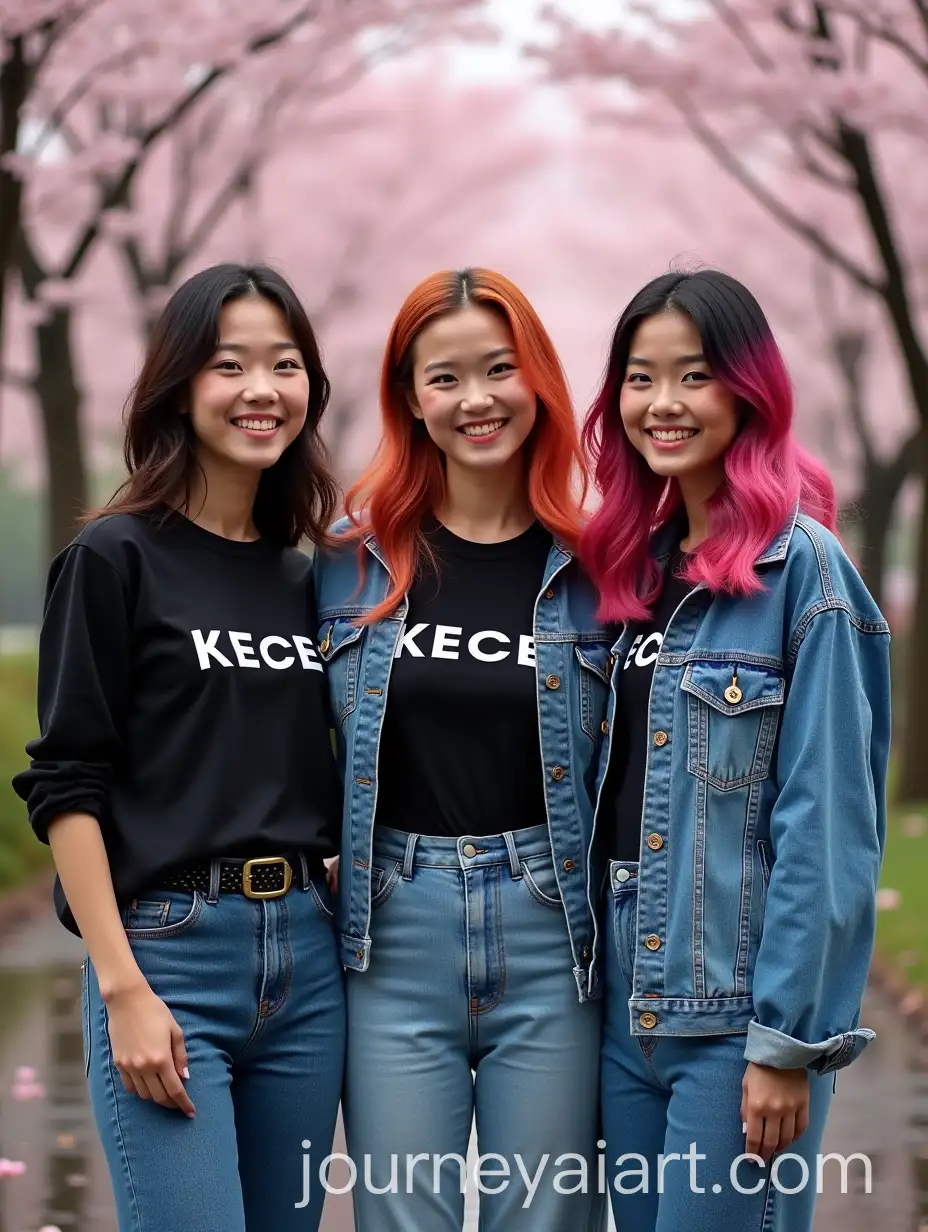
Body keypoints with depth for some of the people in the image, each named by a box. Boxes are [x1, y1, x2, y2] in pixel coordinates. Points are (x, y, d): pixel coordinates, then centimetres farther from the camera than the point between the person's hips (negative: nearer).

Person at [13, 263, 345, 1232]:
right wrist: (122, 988, -14)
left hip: (307, 955, 6)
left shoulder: (304, 578, 13)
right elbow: (66, 784, -8)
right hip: (168, 952, -6)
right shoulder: (115, 560, -3)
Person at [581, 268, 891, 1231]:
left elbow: (825, 825, -14)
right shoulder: (636, 565, 11)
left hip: (741, 1010, -7)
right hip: (630, 1005, 7)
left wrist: (787, 1041, -17)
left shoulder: (801, 566, -10)